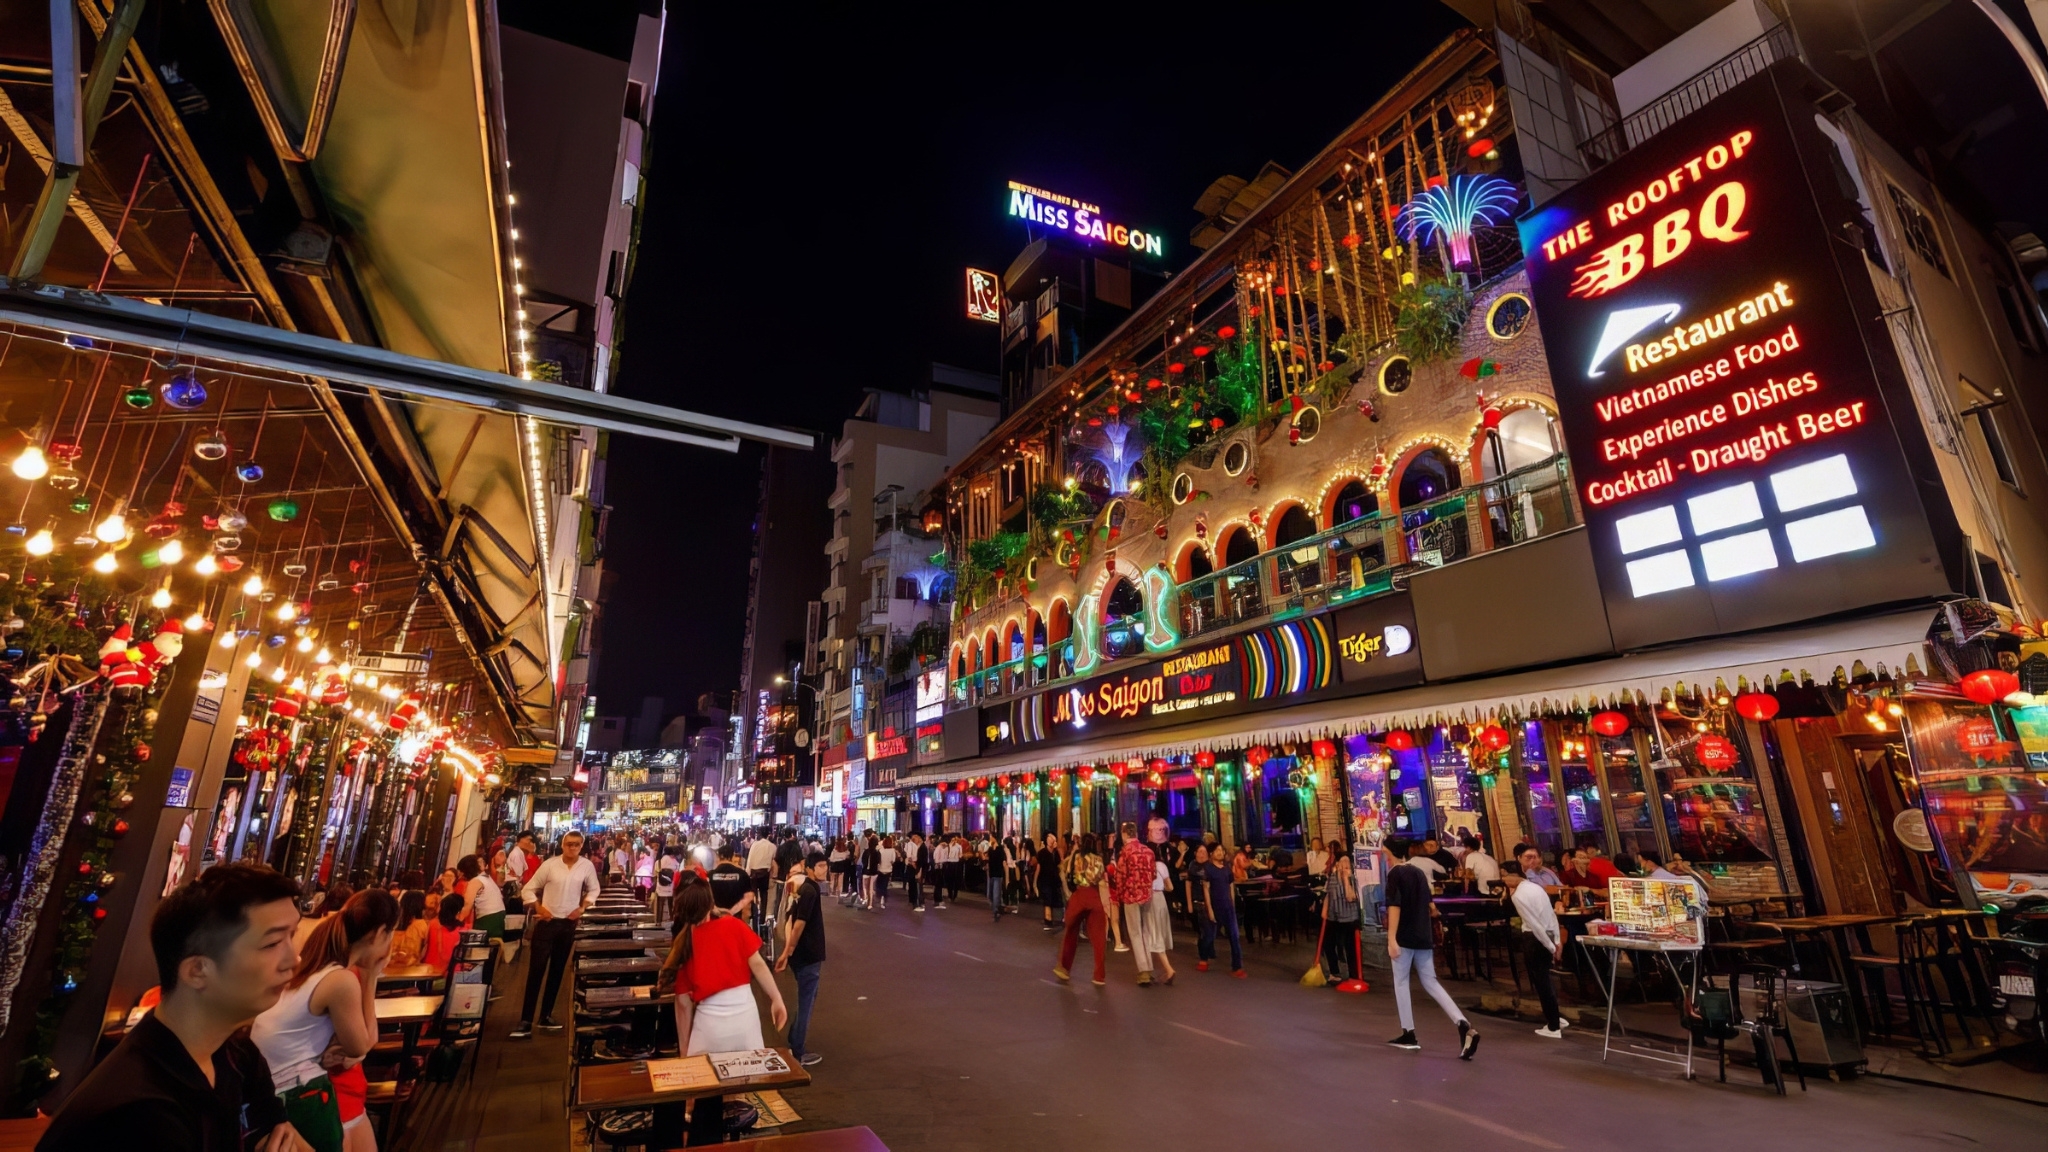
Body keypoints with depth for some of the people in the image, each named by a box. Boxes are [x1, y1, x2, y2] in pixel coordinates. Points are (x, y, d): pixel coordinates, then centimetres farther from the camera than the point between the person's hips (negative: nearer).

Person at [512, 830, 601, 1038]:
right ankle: (525, 1020, 0)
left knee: (557, 970, 12)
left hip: (569, 923, 3)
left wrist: (582, 908, -2)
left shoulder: (587, 866, -3)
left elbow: (594, 889, 10)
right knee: (537, 969, -5)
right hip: (547, 921, -3)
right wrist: (539, 909, -12)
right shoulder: (550, 864, -10)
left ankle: (546, 1015, 23)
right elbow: (528, 889, -2)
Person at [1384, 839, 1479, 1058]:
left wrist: (1391, 938, -21)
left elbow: (1394, 906, -19)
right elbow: (1431, 906, 17)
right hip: (1424, 936, 6)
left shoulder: (1395, 872, -11)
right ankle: (1464, 1025, -7)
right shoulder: (1420, 872, 11)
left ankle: (1409, 1034, 9)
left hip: (1405, 936, -6)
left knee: (1400, 983, 7)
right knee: (1431, 983, 9)